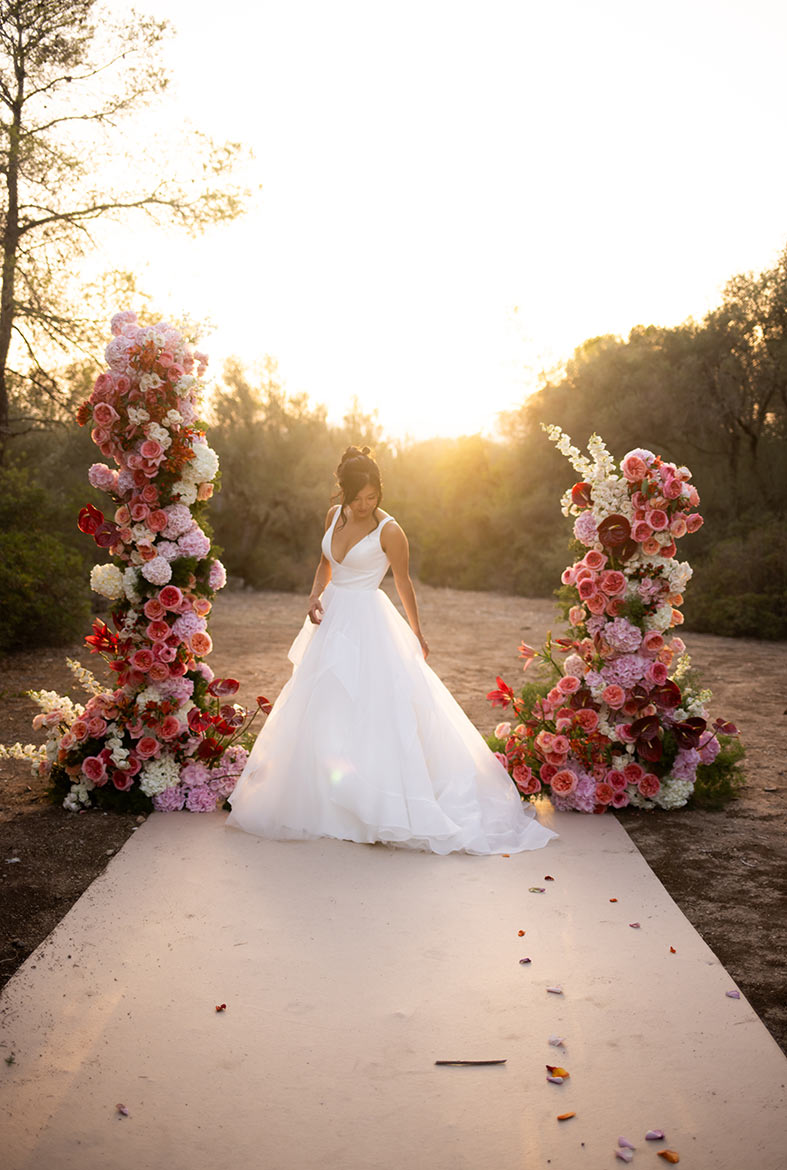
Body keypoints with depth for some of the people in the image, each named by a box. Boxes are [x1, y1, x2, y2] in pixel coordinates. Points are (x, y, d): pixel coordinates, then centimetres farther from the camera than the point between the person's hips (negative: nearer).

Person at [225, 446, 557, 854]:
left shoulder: (389, 531, -14)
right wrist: (315, 595, 0)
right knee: (322, 711, 12)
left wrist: (416, 631, 6)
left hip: (368, 623, -7)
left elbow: (403, 582, -3)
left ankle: (383, 806, 1)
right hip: (332, 617, 7)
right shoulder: (334, 515, 4)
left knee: (372, 710, -8)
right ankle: (321, 801, 25)